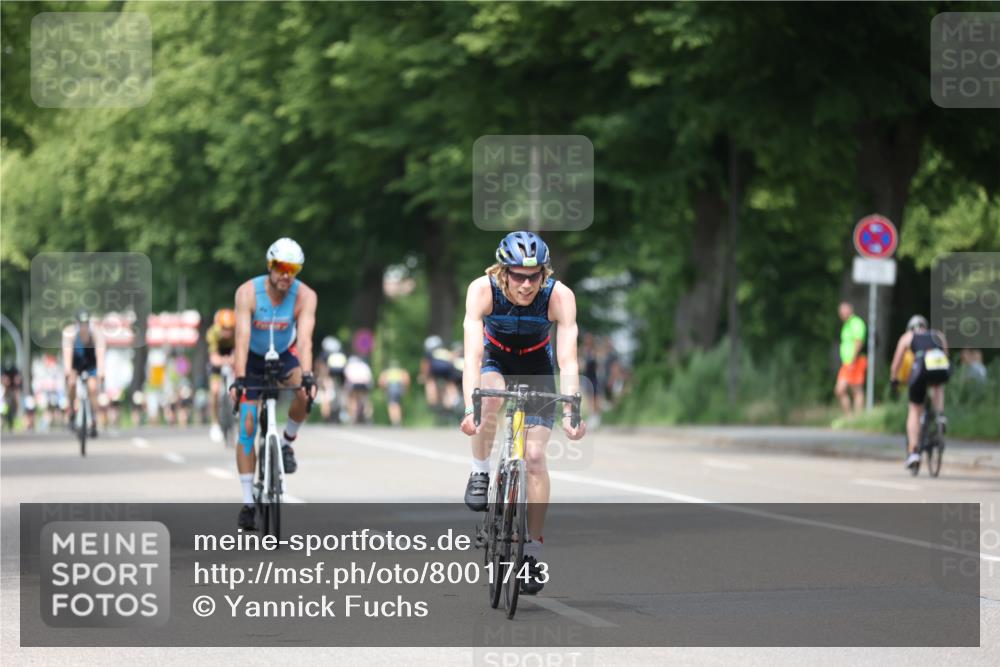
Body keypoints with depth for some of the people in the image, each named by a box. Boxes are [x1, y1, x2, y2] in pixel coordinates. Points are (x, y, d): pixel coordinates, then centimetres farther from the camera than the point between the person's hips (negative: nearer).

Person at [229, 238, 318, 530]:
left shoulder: (305, 296, -24)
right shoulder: (248, 292, -28)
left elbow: (305, 338, -35)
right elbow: (242, 337, -36)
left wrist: (307, 376, -50)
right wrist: (238, 379, -46)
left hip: (284, 354, 1)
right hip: (252, 359, -1)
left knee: (305, 394, -31)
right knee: (247, 427, -10)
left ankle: (286, 442, -2)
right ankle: (248, 502, -4)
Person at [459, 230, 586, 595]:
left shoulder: (560, 296, -31)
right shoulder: (482, 290, -32)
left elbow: (568, 359, -36)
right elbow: (472, 353, -39)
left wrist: (571, 411, -49)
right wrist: (469, 408, -52)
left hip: (536, 367, 0)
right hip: (495, 359, 0)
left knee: (535, 456, -10)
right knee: (492, 397, -36)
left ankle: (534, 549, 1)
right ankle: (480, 473, -12)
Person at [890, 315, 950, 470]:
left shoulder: (907, 337, 28)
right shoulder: (938, 335, 34)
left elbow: (895, 365, 29)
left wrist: (894, 380, 45)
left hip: (921, 368, -2)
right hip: (943, 370, 2)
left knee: (914, 410, 14)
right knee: (937, 386, 39)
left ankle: (912, 452, 3)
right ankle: (940, 415, 14)